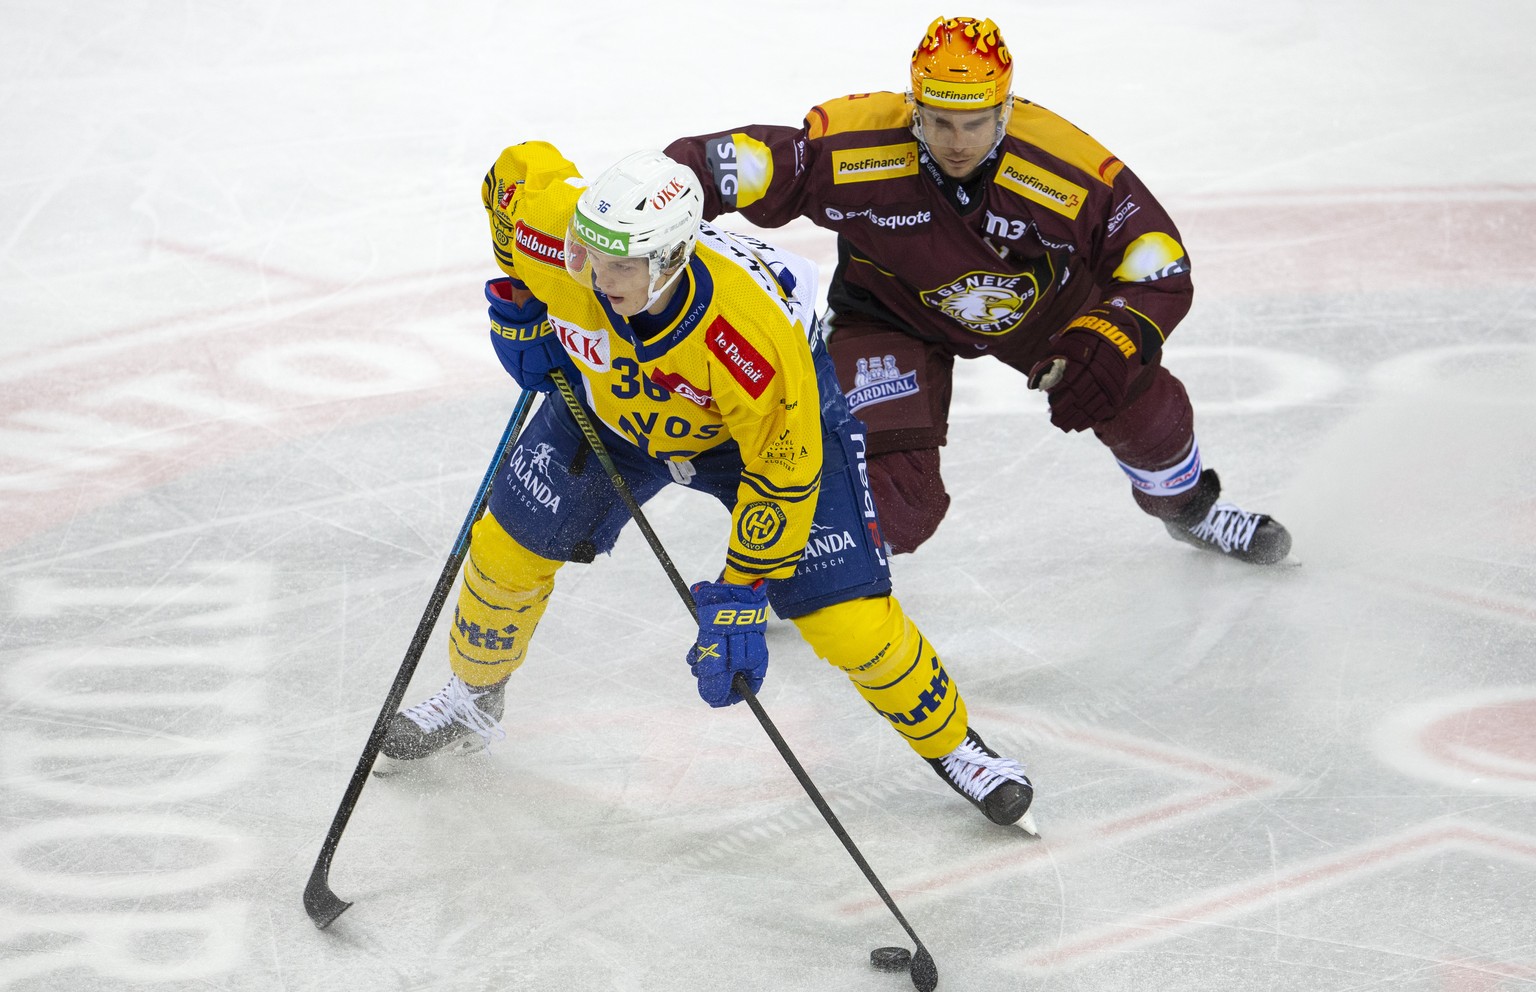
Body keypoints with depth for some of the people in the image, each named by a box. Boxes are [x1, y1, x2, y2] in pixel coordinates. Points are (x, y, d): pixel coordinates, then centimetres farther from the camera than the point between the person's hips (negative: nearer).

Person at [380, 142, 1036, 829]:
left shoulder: (753, 332, -45)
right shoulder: (555, 238, -35)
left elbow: (781, 472, -31)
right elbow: (518, 169, -10)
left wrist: (740, 596, -26)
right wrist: (520, 308, -3)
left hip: (774, 419, -4)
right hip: (610, 404, 4)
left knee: (846, 615, -10)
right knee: (510, 546, 4)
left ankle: (950, 742, 15)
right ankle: (473, 701, 33)